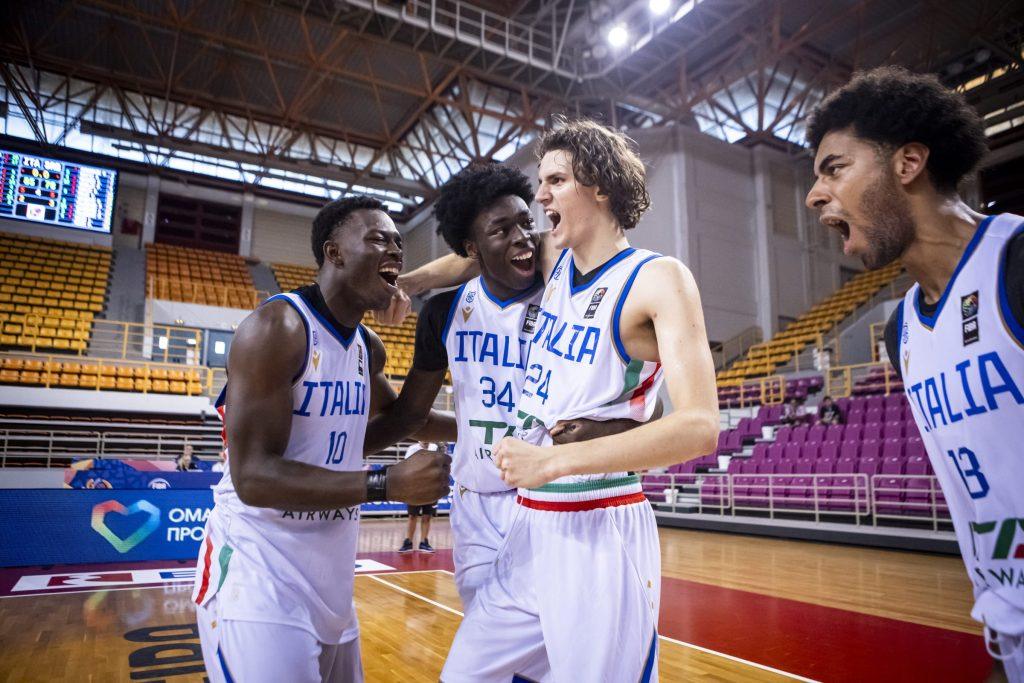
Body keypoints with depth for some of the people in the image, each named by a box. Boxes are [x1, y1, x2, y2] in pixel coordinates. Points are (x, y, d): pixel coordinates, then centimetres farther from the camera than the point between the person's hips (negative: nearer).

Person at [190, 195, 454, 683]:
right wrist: (388, 483, -28)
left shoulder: (369, 348, 6)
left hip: (330, 574, 9)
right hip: (259, 574, -8)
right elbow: (253, 475, -26)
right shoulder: (277, 328, -20)